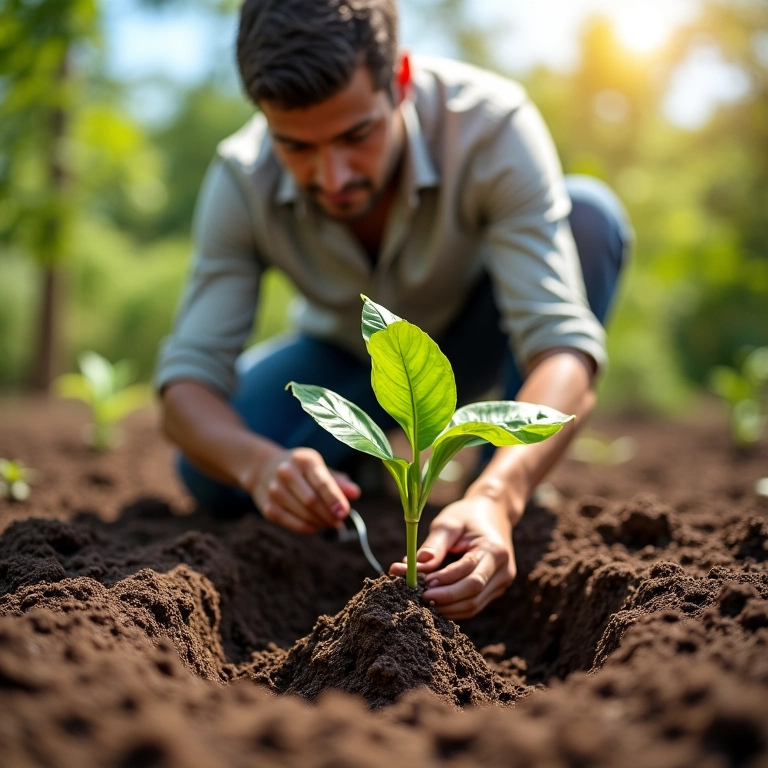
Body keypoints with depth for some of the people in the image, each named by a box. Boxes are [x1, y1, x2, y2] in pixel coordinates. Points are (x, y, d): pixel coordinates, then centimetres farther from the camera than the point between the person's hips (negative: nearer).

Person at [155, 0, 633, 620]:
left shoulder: (492, 124, -34)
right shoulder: (241, 183, -26)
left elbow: (563, 343, -41)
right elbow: (187, 380, -26)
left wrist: (498, 497, -59)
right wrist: (258, 462, -49)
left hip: (473, 345, -1)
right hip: (346, 355, 1)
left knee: (590, 214, -30)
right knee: (212, 474, -24)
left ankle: (522, 510, -16)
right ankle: (361, 454, 10)